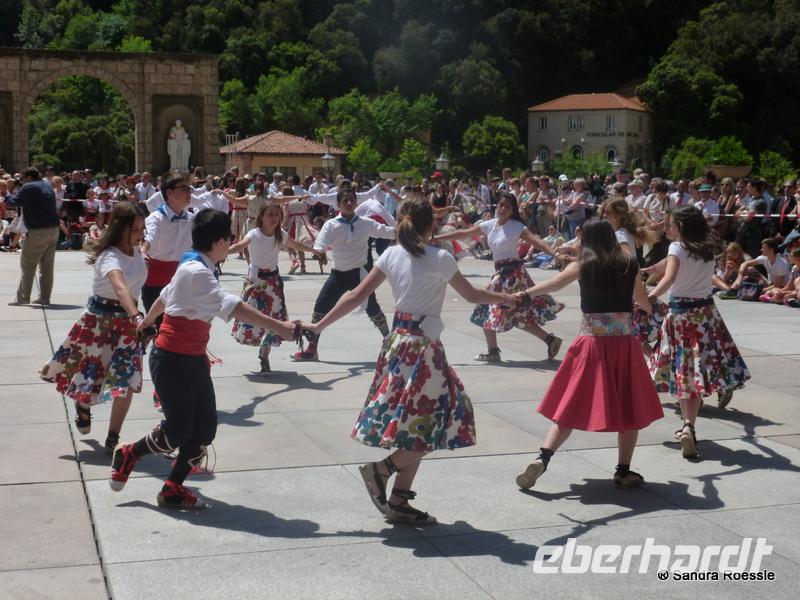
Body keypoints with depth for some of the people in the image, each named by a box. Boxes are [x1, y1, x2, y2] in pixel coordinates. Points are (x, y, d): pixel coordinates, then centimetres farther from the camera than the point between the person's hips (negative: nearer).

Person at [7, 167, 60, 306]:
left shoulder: (29, 188, -9)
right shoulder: (47, 186, 17)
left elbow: (14, 202, -9)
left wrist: (6, 198, 13)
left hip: (38, 231, -8)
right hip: (53, 229, 8)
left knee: (27, 266, -1)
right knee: (47, 266, 10)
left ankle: (22, 297, 0)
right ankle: (45, 297, 12)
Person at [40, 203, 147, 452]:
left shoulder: (135, 250, -4)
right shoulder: (110, 257, -28)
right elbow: (120, 287, -48)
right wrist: (137, 317, -62)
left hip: (126, 319, 5)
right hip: (99, 319, -5)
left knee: (127, 380, -4)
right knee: (88, 371, 12)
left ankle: (113, 439, 8)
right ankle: (83, 404, 48)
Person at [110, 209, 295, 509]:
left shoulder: (194, 267, 7)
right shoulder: (196, 273, -23)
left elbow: (164, 296, 25)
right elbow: (232, 308, -34)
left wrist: (147, 321, 43)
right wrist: (279, 327, -38)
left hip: (194, 360, 9)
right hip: (172, 361, -9)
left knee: (205, 427, 6)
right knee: (178, 430, 1)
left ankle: (173, 490, 19)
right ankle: (127, 455, 28)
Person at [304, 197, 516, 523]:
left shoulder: (391, 254, 4)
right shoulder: (440, 259, -10)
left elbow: (356, 296, 2)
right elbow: (471, 295, 3)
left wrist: (319, 325, 8)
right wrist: (502, 298, 21)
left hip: (397, 342, 7)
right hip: (423, 346, -7)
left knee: (416, 423, 14)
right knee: (432, 423, 5)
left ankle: (398, 502, 15)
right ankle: (382, 468, -2)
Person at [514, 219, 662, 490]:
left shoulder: (583, 265, 2)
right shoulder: (629, 264, 7)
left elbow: (556, 283, -17)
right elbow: (644, 302, 20)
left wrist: (526, 294, -23)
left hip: (591, 342, 0)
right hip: (623, 342, 1)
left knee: (572, 406, 5)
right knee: (629, 408, 13)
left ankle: (542, 459, -8)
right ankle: (623, 471, 15)